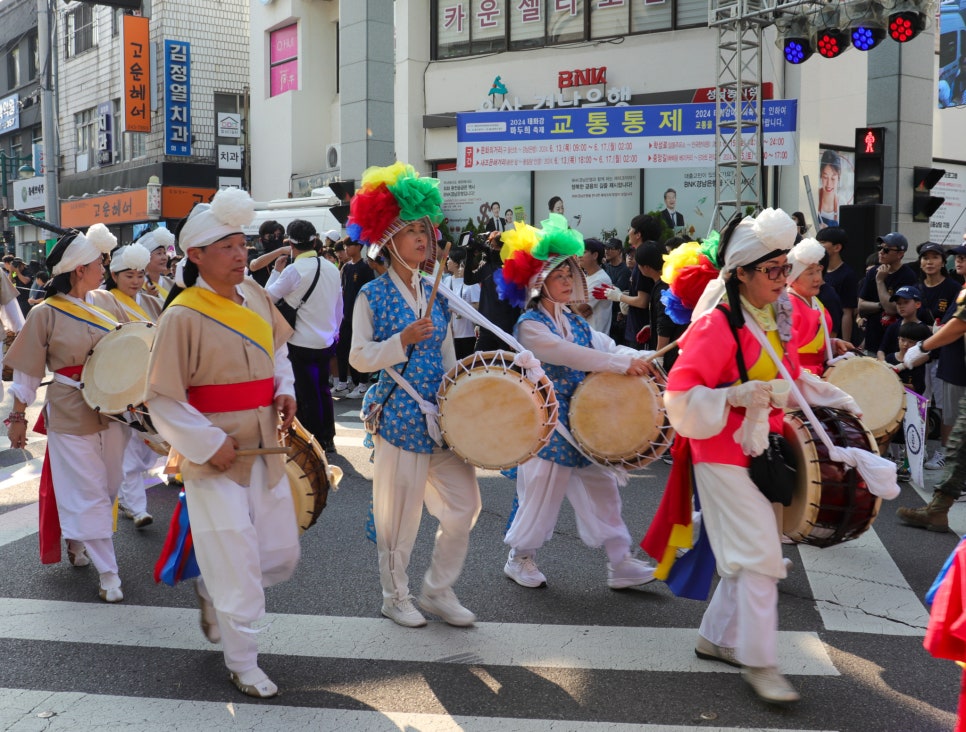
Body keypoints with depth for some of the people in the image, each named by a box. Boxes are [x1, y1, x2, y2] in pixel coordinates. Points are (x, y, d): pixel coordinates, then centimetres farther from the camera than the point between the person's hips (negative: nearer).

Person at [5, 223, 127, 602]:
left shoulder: (108, 307, 1)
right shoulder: (46, 314, -11)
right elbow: (27, 371, -4)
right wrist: (17, 417, -1)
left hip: (111, 412, 5)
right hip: (71, 416, -5)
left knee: (107, 486, 16)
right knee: (88, 492, -1)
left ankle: (77, 541, 40)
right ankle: (107, 572, 6)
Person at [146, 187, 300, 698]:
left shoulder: (253, 294, 4)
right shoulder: (182, 316, -16)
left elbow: (277, 348, 22)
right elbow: (162, 399, -13)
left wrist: (285, 390, 5)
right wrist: (209, 444, -17)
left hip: (264, 448, 7)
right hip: (214, 459, -7)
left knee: (282, 556, 13)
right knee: (238, 566, 0)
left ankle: (210, 590, 40)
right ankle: (242, 664, 19)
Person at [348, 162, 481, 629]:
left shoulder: (435, 294, 11)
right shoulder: (372, 295, -5)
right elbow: (359, 358, -10)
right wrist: (402, 341, -21)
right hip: (398, 416, -5)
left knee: (464, 505, 5)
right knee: (400, 512, 4)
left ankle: (438, 591, 22)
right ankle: (395, 596, 24)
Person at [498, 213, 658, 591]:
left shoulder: (575, 321, 12)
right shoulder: (530, 326, -13)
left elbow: (606, 346, 3)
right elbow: (567, 354, -27)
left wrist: (638, 358, -18)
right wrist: (623, 365, -33)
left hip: (585, 420, 7)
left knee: (601, 487, 7)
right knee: (543, 491, 2)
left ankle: (620, 563, 14)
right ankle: (520, 557, 22)